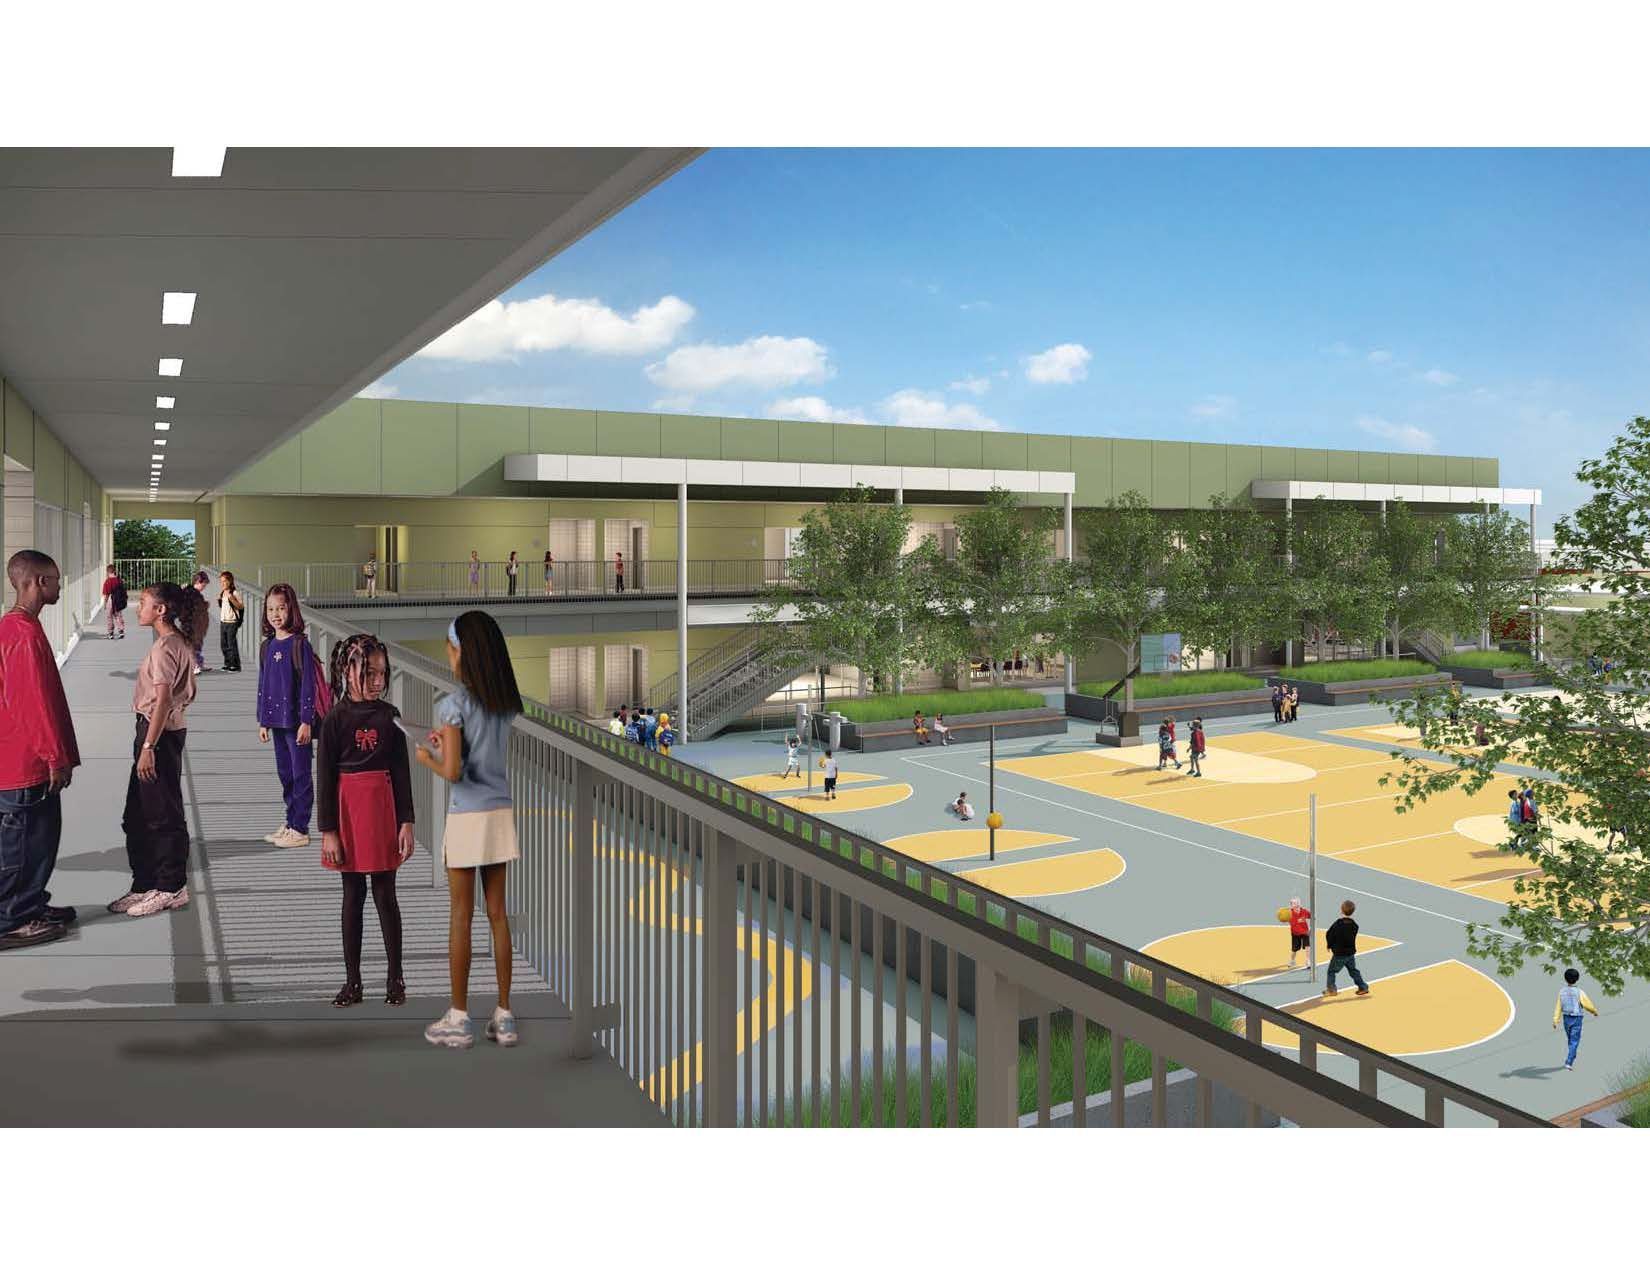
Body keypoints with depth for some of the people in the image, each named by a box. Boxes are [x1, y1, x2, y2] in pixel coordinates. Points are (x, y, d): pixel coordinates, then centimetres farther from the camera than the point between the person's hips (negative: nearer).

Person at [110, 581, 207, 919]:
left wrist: (148, 747, -22)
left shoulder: (165, 647, -17)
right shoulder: (179, 642, 12)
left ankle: (171, 889, 10)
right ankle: (145, 885, 24)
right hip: (166, 730, 10)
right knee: (137, 816, 16)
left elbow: (163, 701, -21)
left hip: (160, 732, -10)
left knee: (162, 815, 0)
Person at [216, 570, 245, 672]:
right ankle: (227, 663, 22)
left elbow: (241, 606, -16)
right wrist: (219, 599, 6)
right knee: (223, 645, 12)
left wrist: (231, 598, -25)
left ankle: (235, 665, 1)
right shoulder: (222, 593, 12)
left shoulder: (235, 593, -11)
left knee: (232, 644, -6)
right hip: (223, 622, 8)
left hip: (232, 622, -8)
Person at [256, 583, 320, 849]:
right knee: (284, 773, 14)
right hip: (276, 720, 7)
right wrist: (262, 720, 13)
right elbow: (262, 684, 15)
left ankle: (300, 829, 6)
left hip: (296, 720, -7)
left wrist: (306, 721, -15)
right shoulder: (267, 646, 9)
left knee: (300, 774, 0)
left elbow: (308, 684, -12)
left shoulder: (299, 643, -10)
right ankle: (291, 822, 24)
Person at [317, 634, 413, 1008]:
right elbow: (325, 779, -3)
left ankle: (396, 978, 16)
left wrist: (406, 823, -3)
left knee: (385, 894, 5)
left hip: (382, 810, 0)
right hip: (348, 811, 0)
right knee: (353, 896, 9)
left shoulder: (389, 715, -1)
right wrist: (328, 831, -6)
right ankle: (352, 981, 19)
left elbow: (401, 773, 1)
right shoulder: (335, 720, -4)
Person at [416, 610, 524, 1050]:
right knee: (497, 913, 10)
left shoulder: (455, 704, -14)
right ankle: (504, 1016, 16)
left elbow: (453, 771, -17)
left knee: (460, 917, 5)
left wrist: (427, 759, 2)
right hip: (501, 814, 6)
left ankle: (459, 1019, 14)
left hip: (467, 817, -5)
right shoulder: (505, 704, 5)